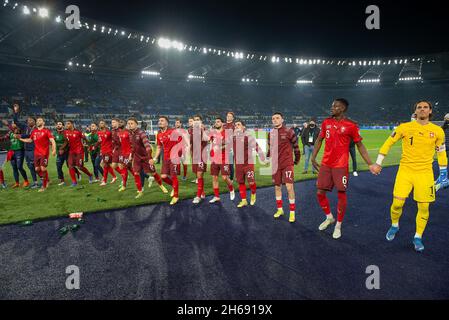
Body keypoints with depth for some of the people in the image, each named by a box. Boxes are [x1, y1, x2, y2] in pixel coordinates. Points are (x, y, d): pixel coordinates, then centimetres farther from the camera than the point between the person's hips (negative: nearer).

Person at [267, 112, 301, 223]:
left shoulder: (288, 131, -9)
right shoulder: (271, 133, 7)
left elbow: (295, 146, -1)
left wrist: (297, 160, 5)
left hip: (288, 163, -5)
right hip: (275, 164, 5)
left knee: (289, 187, -10)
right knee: (277, 186, 13)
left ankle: (292, 212, 4)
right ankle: (279, 209, 29)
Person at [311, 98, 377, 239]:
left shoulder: (351, 125, -6)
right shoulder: (326, 122, 6)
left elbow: (360, 145, 0)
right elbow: (319, 140, 16)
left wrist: (370, 164, -4)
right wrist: (313, 158, 11)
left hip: (341, 165, -4)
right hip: (325, 164, 4)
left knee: (341, 195, 1)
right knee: (320, 193, 6)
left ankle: (338, 225, 20)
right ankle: (329, 217, 30)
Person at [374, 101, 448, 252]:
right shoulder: (405, 127, -3)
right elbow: (388, 143, 3)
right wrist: (378, 163, 1)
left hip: (425, 173, 1)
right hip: (405, 170, -1)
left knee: (424, 207, 2)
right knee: (397, 203, -7)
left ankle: (418, 237, 21)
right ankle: (394, 226, 23)